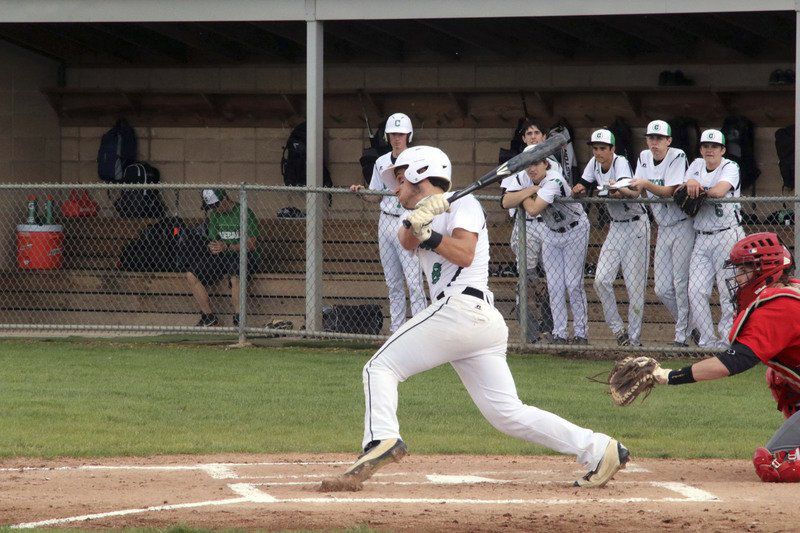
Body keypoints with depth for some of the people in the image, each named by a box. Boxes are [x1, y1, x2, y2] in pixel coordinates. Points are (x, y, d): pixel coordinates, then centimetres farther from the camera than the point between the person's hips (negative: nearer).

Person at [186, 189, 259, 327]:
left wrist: (226, 247, -27)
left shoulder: (243, 212, -11)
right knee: (191, 275, -9)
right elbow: (213, 240, 14)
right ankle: (208, 317, -3)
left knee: (234, 276, -39)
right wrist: (213, 246, -11)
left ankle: (238, 321, -29)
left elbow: (251, 244, -17)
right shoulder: (215, 214, 10)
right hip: (221, 256, 7)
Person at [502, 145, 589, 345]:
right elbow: (506, 202, -19)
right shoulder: (523, 178, -10)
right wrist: (529, 190, -28)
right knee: (554, 285, 2)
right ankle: (559, 334, 5)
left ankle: (581, 333, -1)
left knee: (573, 284, -8)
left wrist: (524, 196, -20)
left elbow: (533, 210, -39)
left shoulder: (553, 180, -31)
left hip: (575, 232, -6)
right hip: (551, 234, 6)